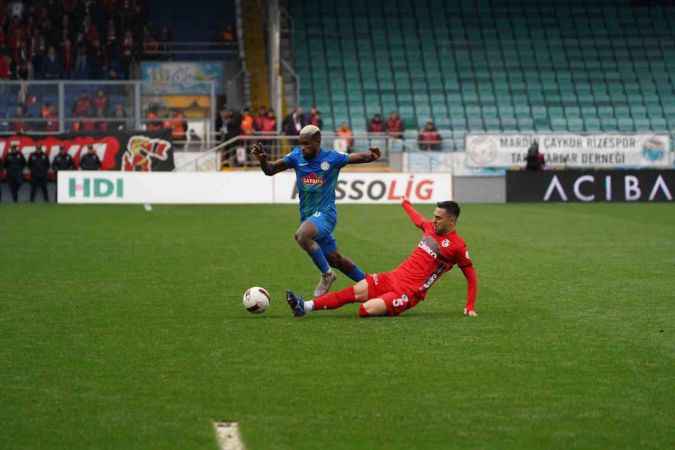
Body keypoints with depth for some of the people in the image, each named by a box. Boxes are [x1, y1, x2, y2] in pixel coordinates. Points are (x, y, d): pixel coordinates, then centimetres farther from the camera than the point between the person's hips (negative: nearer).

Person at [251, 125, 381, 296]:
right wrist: (262, 160, -24)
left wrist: (372, 156, -22)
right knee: (335, 260, 13)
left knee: (301, 235, -33)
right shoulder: (296, 156, 0)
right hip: (307, 216, 6)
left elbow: (359, 158, 0)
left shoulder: (331, 158, -10)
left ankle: (326, 274, -13)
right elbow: (270, 170, -3)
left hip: (325, 213, -6)